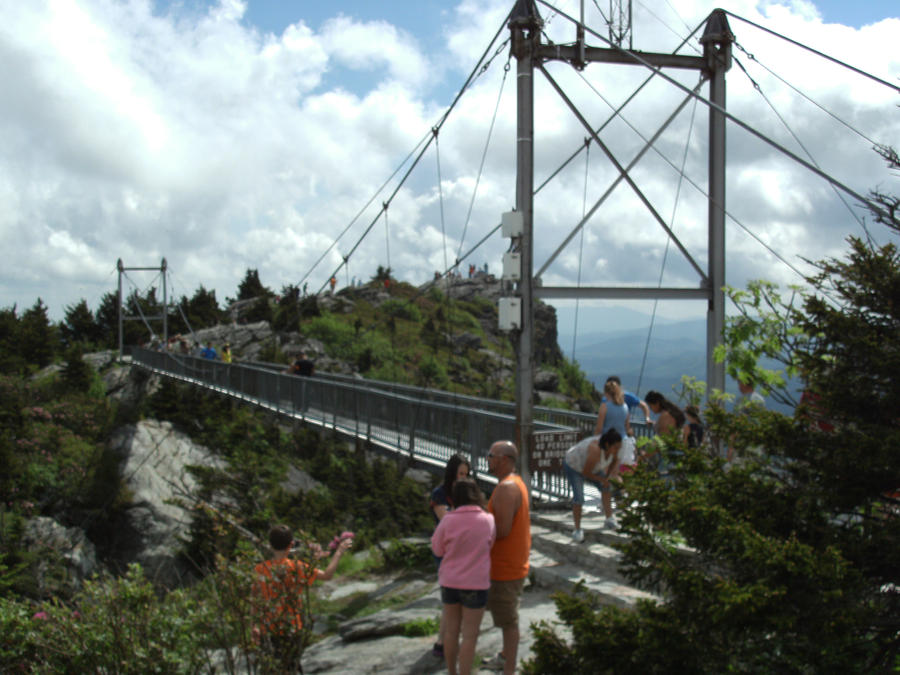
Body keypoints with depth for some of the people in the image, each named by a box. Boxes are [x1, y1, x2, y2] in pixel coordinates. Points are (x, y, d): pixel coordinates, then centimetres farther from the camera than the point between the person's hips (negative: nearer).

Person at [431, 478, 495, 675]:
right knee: (469, 636, 7)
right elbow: (489, 547, 1)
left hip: (449, 583, 2)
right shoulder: (488, 520, -11)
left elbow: (437, 549, 0)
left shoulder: (448, 520, -11)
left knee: (451, 631, 17)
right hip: (475, 584, -2)